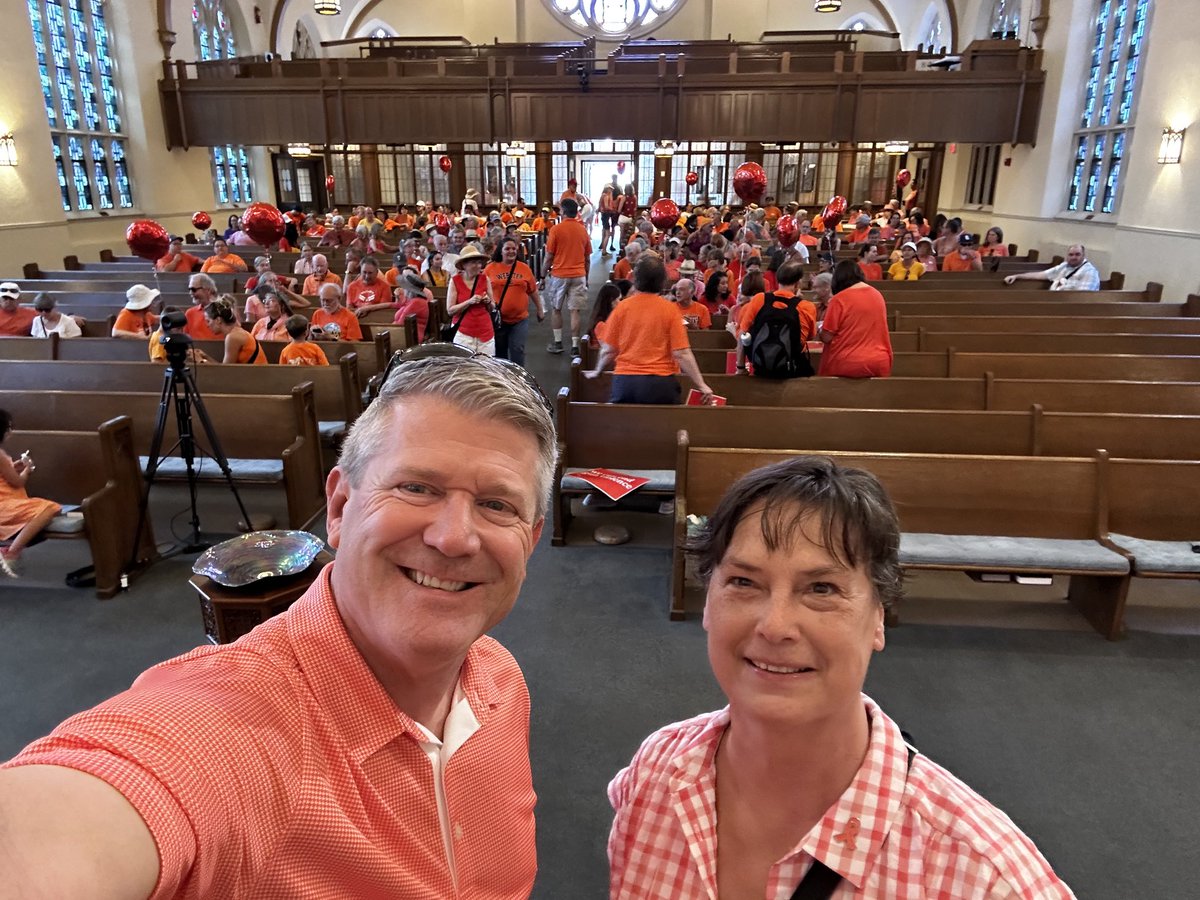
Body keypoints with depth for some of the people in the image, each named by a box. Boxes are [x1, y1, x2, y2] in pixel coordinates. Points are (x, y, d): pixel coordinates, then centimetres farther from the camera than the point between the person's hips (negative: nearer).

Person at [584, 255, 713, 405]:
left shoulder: (622, 306, -1)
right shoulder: (670, 309, -6)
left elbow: (608, 350, 2)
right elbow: (682, 354, -9)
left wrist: (597, 370, 21)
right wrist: (701, 385, -2)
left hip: (624, 380, 2)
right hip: (660, 383, -1)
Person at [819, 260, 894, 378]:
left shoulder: (839, 299, -11)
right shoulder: (878, 295, 7)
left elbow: (826, 337, -9)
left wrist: (821, 329, 13)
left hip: (846, 365, -5)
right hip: (879, 363, 5)